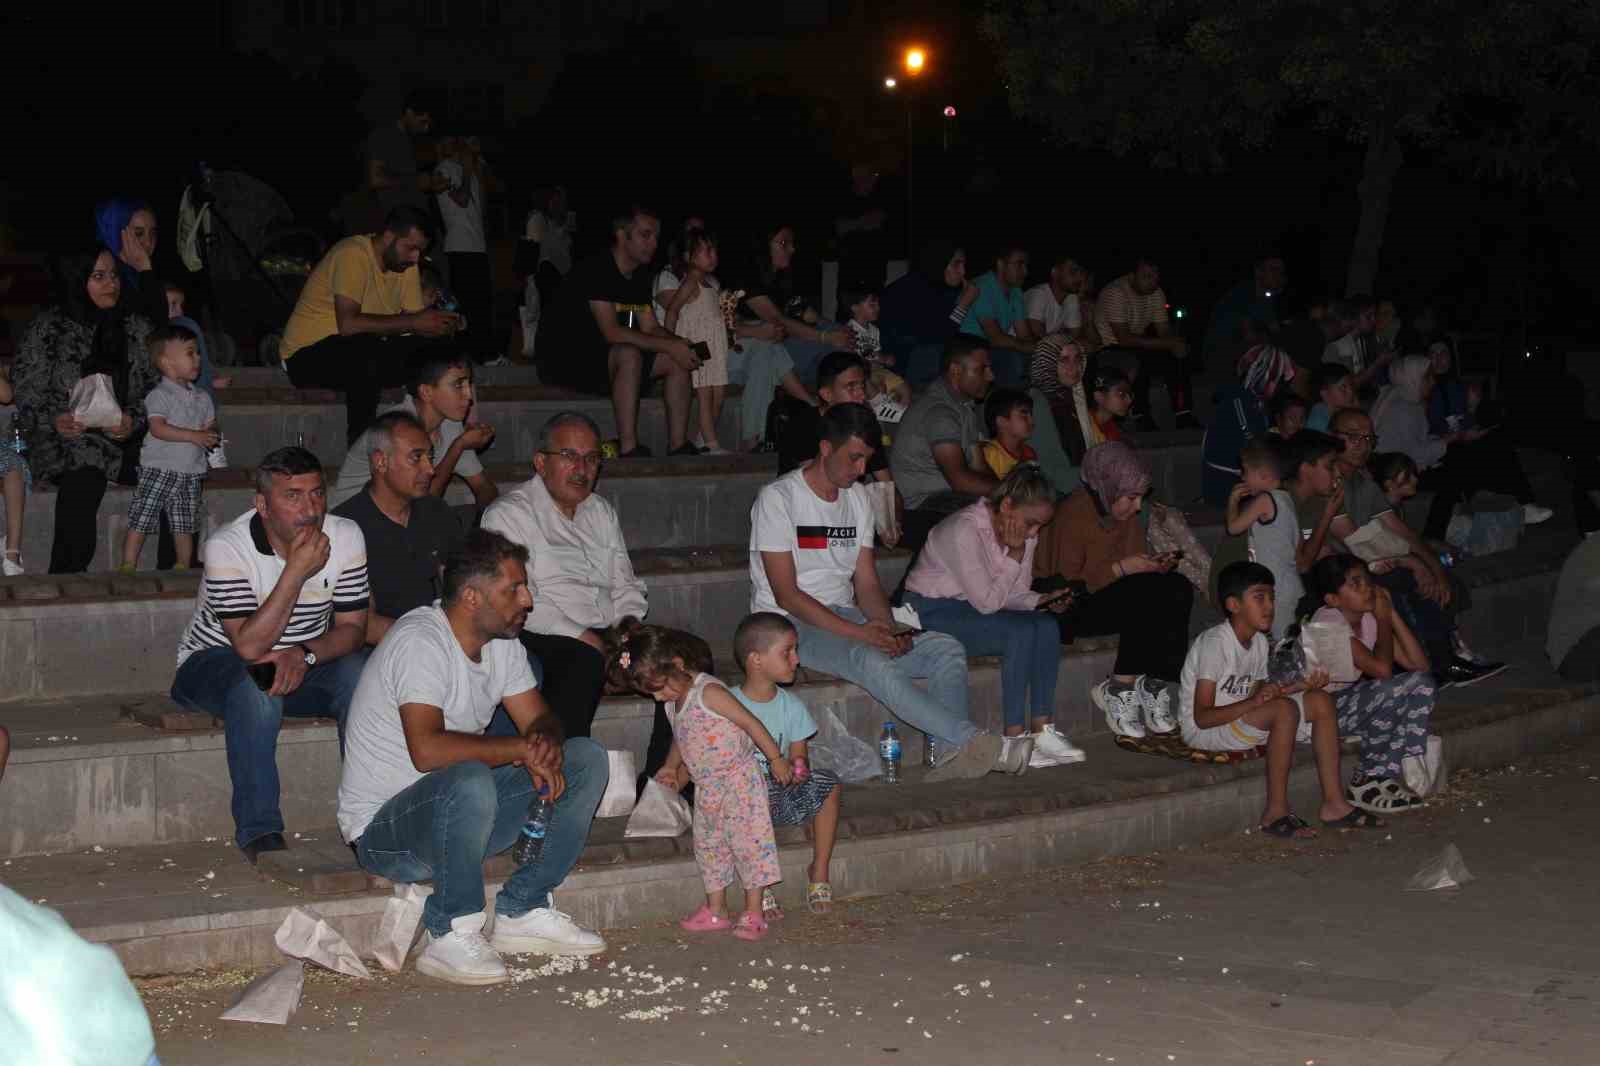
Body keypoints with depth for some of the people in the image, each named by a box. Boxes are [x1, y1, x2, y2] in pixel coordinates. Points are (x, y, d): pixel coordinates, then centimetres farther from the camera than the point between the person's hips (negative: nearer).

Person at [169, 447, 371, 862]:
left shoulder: (345, 537, -10)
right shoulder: (227, 547, -23)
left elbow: (352, 628, -7)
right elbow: (249, 646, -30)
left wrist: (303, 654, -27)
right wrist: (297, 571, -35)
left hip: (303, 665, 4)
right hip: (215, 663, -4)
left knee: (359, 672, -26)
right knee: (256, 689, -37)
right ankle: (259, 831, -30)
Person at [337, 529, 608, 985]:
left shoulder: (501, 641, 6)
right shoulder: (420, 641, -23)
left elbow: (539, 719, 9)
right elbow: (427, 749, -35)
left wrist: (546, 744, -16)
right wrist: (521, 748, -26)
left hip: (460, 814, 9)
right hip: (383, 829, -9)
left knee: (587, 759, -2)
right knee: (470, 782, -40)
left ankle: (523, 912, -1)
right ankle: (449, 938, -21)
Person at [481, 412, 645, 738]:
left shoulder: (602, 513, 22)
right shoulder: (509, 515, -1)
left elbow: (626, 586, 25)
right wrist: (588, 640, -17)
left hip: (606, 638, 6)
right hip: (546, 641, -6)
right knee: (585, 664, -37)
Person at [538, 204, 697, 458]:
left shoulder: (640, 276, 10)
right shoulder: (596, 269, -19)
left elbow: (650, 328, 11)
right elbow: (611, 332, -26)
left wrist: (682, 345, -10)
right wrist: (668, 346, -25)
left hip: (603, 358, 9)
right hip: (564, 358, -9)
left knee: (677, 361, -3)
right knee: (629, 355, -36)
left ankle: (678, 447, -6)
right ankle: (628, 449, -36)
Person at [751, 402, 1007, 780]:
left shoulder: (858, 499, 12)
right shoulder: (778, 498, -10)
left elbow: (867, 583, 10)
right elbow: (786, 595, -16)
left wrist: (888, 630, -13)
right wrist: (859, 632, -24)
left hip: (845, 615, 7)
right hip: (789, 624, -7)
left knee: (947, 649, -13)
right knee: (871, 661, -36)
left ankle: (952, 755, -31)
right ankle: (970, 739, -37)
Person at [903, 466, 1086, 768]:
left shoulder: (1022, 533, 0)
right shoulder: (965, 530, -25)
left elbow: (1014, 595, 8)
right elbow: (987, 602, -24)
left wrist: (1044, 601, -11)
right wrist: (1015, 555, -20)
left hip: (970, 611, 8)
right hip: (932, 612, -8)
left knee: (1046, 626, -16)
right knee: (1019, 632, -28)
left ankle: (1042, 730, -14)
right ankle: (1015, 738, -23)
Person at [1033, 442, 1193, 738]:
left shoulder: (1125, 514, 8)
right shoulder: (1073, 515, -18)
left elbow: (1136, 557, 17)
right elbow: (1067, 583, -21)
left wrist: (1156, 565, -6)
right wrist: (1121, 569, -23)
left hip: (1110, 594, 8)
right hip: (1068, 608, -8)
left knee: (1178, 589, -16)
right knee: (1147, 600, -30)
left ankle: (1155, 684, -19)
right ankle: (1120, 688, -21)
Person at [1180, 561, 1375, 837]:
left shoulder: (1259, 641, 7)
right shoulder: (1214, 643, -21)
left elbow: (1256, 697, 9)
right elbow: (1202, 716, -24)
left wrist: (1300, 686, -4)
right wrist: (1255, 701, -35)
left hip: (1242, 720, 9)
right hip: (1201, 731, -9)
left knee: (1320, 700, -2)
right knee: (1284, 709, -31)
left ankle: (1333, 802, -3)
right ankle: (1275, 812, -24)